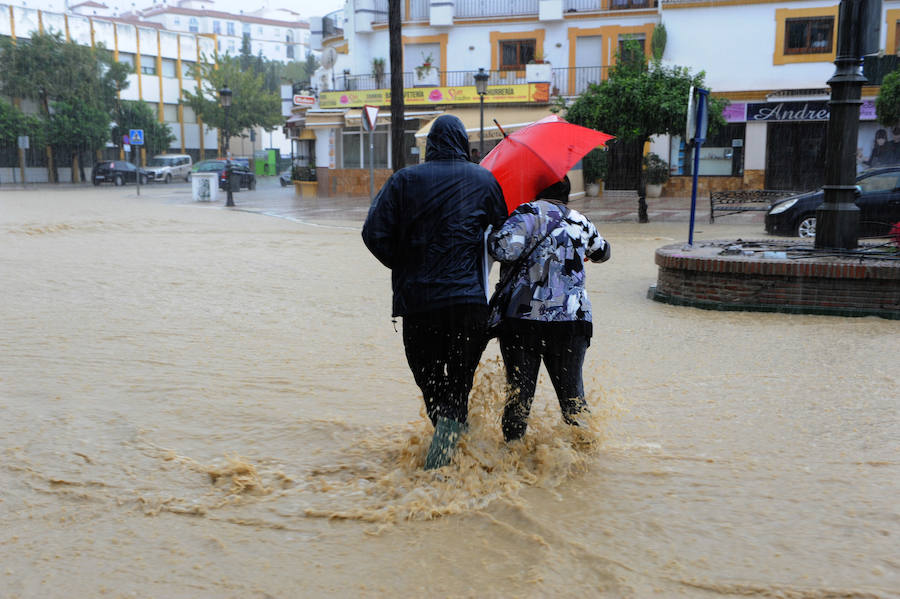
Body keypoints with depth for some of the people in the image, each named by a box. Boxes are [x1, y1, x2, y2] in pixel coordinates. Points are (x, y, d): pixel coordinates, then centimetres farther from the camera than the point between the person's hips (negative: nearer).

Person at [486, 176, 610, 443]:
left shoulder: (530, 212, -4)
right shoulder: (582, 222, 13)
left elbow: (506, 249, -19)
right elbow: (602, 252, 33)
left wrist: (491, 235, 1)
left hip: (523, 318, -3)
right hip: (572, 320, 3)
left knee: (519, 392, 8)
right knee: (571, 392, 14)